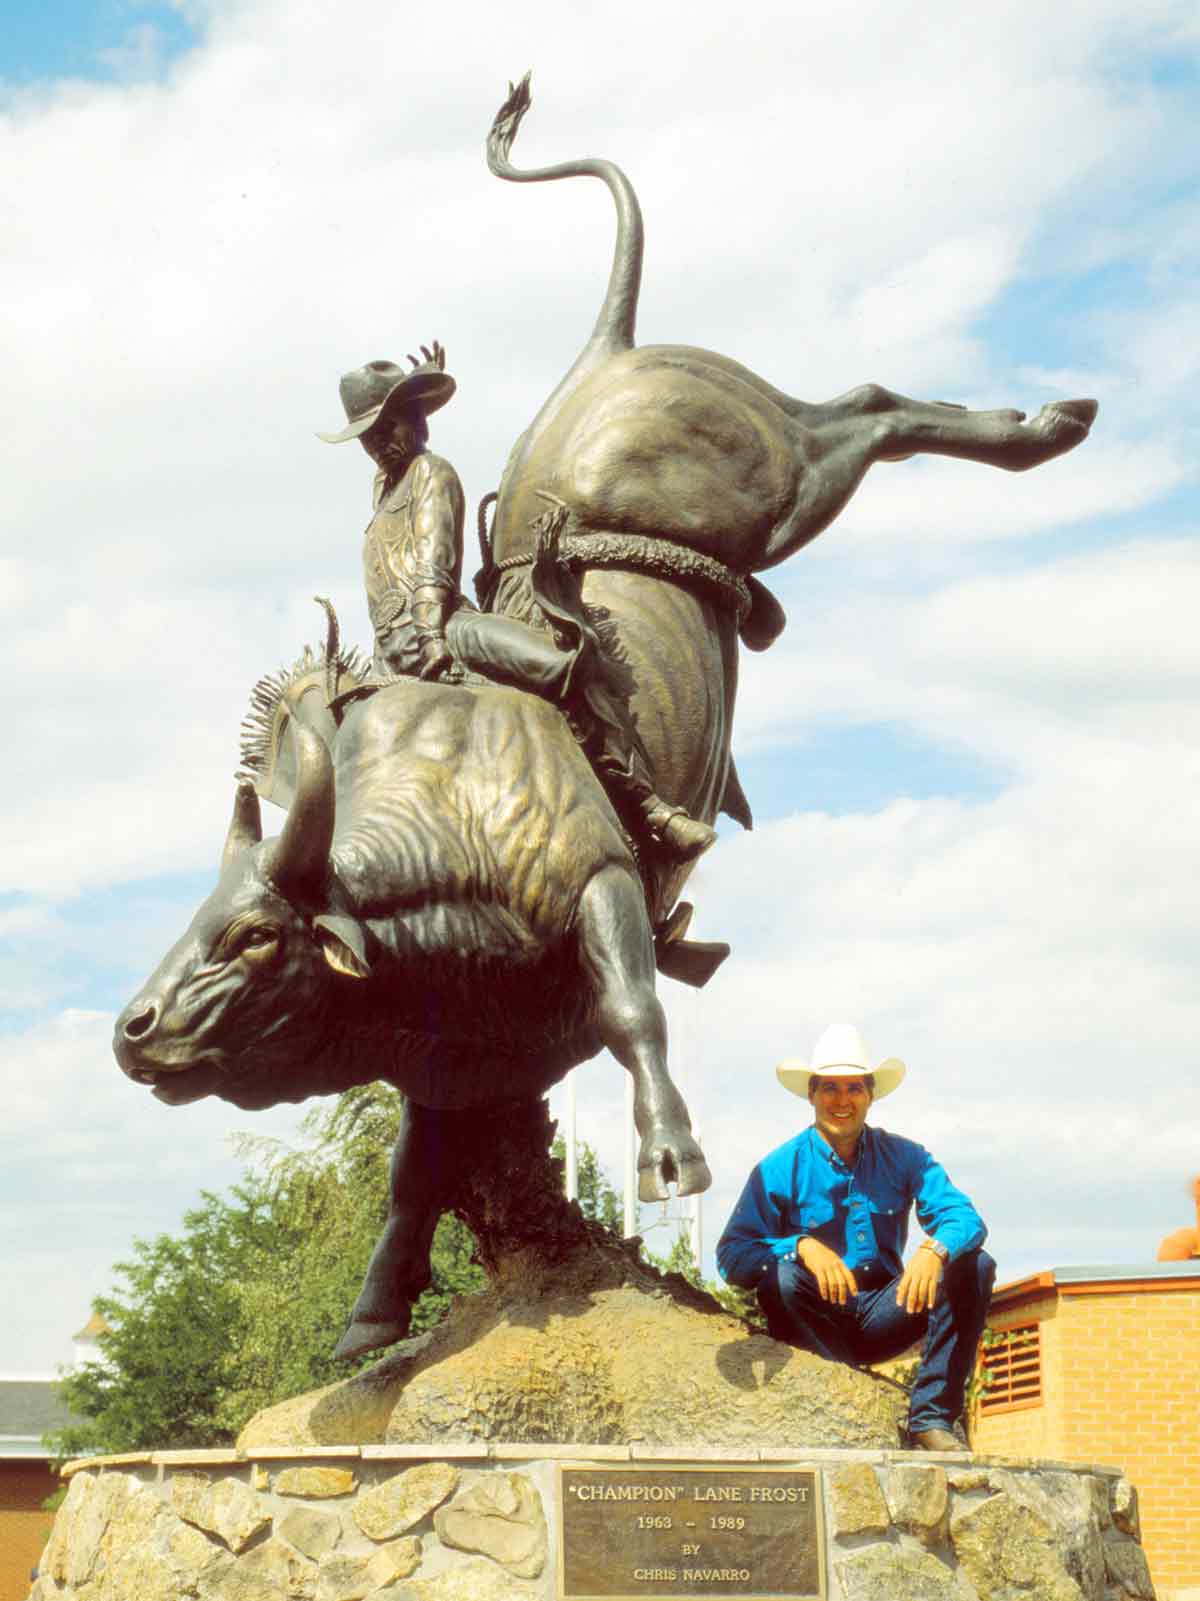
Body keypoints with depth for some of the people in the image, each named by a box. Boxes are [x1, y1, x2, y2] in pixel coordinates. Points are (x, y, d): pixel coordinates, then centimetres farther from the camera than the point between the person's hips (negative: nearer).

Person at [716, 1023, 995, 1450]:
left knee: (974, 1266, -17)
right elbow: (732, 1256, -15)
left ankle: (931, 1419, -20)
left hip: (882, 1318, 3)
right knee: (781, 1276, -33)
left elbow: (963, 1216, -10)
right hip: (817, 1320, -2)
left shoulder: (904, 1157, 2)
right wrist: (801, 1246, -33)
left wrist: (935, 1249, -34)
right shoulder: (780, 1169, -6)